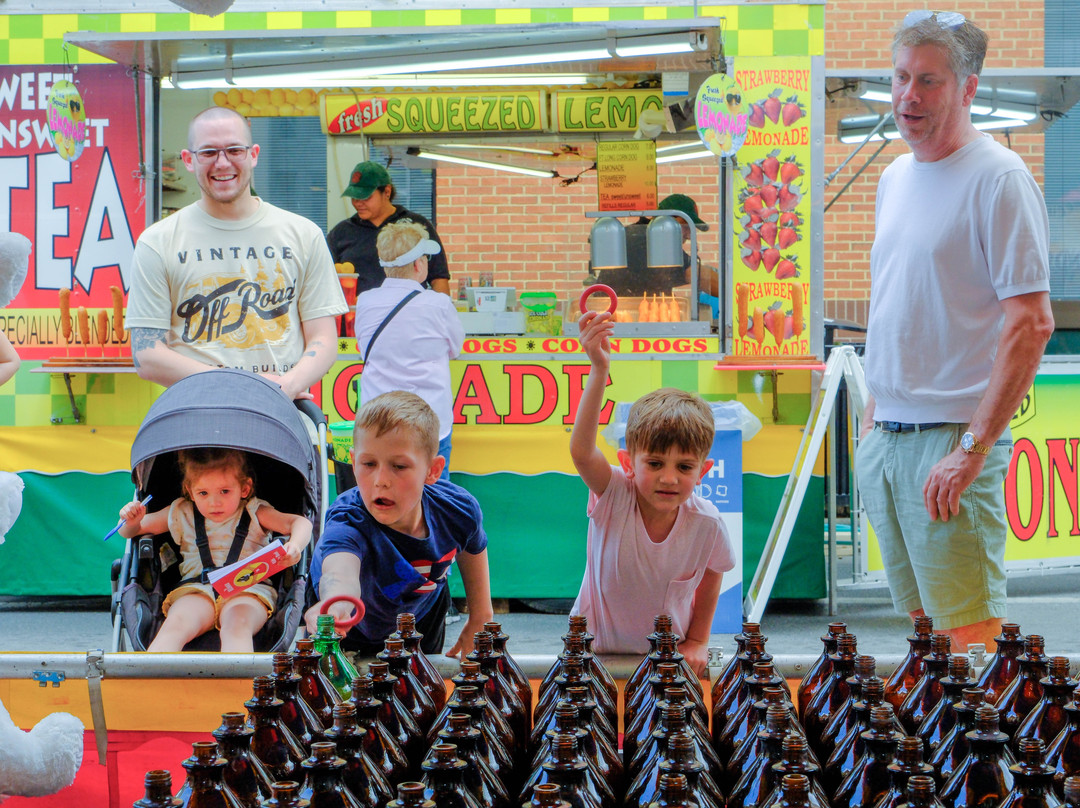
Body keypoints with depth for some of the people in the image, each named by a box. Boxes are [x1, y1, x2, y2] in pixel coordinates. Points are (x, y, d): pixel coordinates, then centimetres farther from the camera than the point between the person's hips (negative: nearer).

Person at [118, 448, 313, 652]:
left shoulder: (254, 513, 13)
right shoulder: (182, 515, 19)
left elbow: (300, 523, 2)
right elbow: (129, 531, 27)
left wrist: (295, 545, -22)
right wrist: (131, 522, 1)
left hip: (247, 590, -2)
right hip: (196, 590, 2)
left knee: (237, 624, -36)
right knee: (176, 623, -31)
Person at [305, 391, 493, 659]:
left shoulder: (459, 509, -29)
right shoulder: (348, 522, -45)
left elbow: (473, 547, -2)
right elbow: (340, 569, -71)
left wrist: (480, 618, 6)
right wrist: (336, 604, -94)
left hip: (424, 614, 4)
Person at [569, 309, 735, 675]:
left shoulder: (705, 521, -15)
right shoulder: (615, 495, -21)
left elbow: (711, 576, 5)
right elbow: (581, 451, -40)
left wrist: (698, 642, 8)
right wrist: (599, 371, -51)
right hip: (597, 651, -1)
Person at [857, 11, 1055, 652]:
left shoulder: (999, 178, -11)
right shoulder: (895, 177, 15)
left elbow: (1032, 324, -17)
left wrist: (973, 448, -21)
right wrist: (874, 411, 17)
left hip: (953, 435, -8)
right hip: (885, 434, 8)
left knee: (969, 632, -9)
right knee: (921, 618, 12)